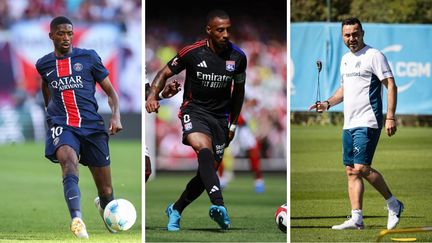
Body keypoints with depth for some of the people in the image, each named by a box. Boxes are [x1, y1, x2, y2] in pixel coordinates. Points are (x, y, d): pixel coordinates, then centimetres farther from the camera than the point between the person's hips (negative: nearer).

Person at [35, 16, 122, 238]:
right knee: (69, 161, -35)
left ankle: (103, 205, 43)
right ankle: (76, 219, -54)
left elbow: (110, 91, 6)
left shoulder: (88, 57, 4)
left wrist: (116, 116, -11)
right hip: (61, 126, 0)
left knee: (106, 191, 3)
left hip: (92, 125, 0)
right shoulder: (44, 65, 10)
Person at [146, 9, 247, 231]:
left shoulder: (238, 57, -2)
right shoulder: (192, 52, -10)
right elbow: (165, 73, 2)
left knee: (208, 170, 3)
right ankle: (218, 205, -49)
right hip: (194, 110, -4)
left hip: (220, 116, 4)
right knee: (204, 149, -33)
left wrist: (233, 124, 16)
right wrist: (153, 96, -15)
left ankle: (175, 210, 27)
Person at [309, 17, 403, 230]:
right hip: (349, 124, 8)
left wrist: (390, 117, -17)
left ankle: (394, 205, 1)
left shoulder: (374, 55, -7)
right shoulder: (345, 59, 17)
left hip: (367, 123, -8)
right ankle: (356, 219, 3)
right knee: (351, 171, 3)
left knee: (361, 168, -15)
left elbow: (391, 86, -9)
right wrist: (327, 104, 11)